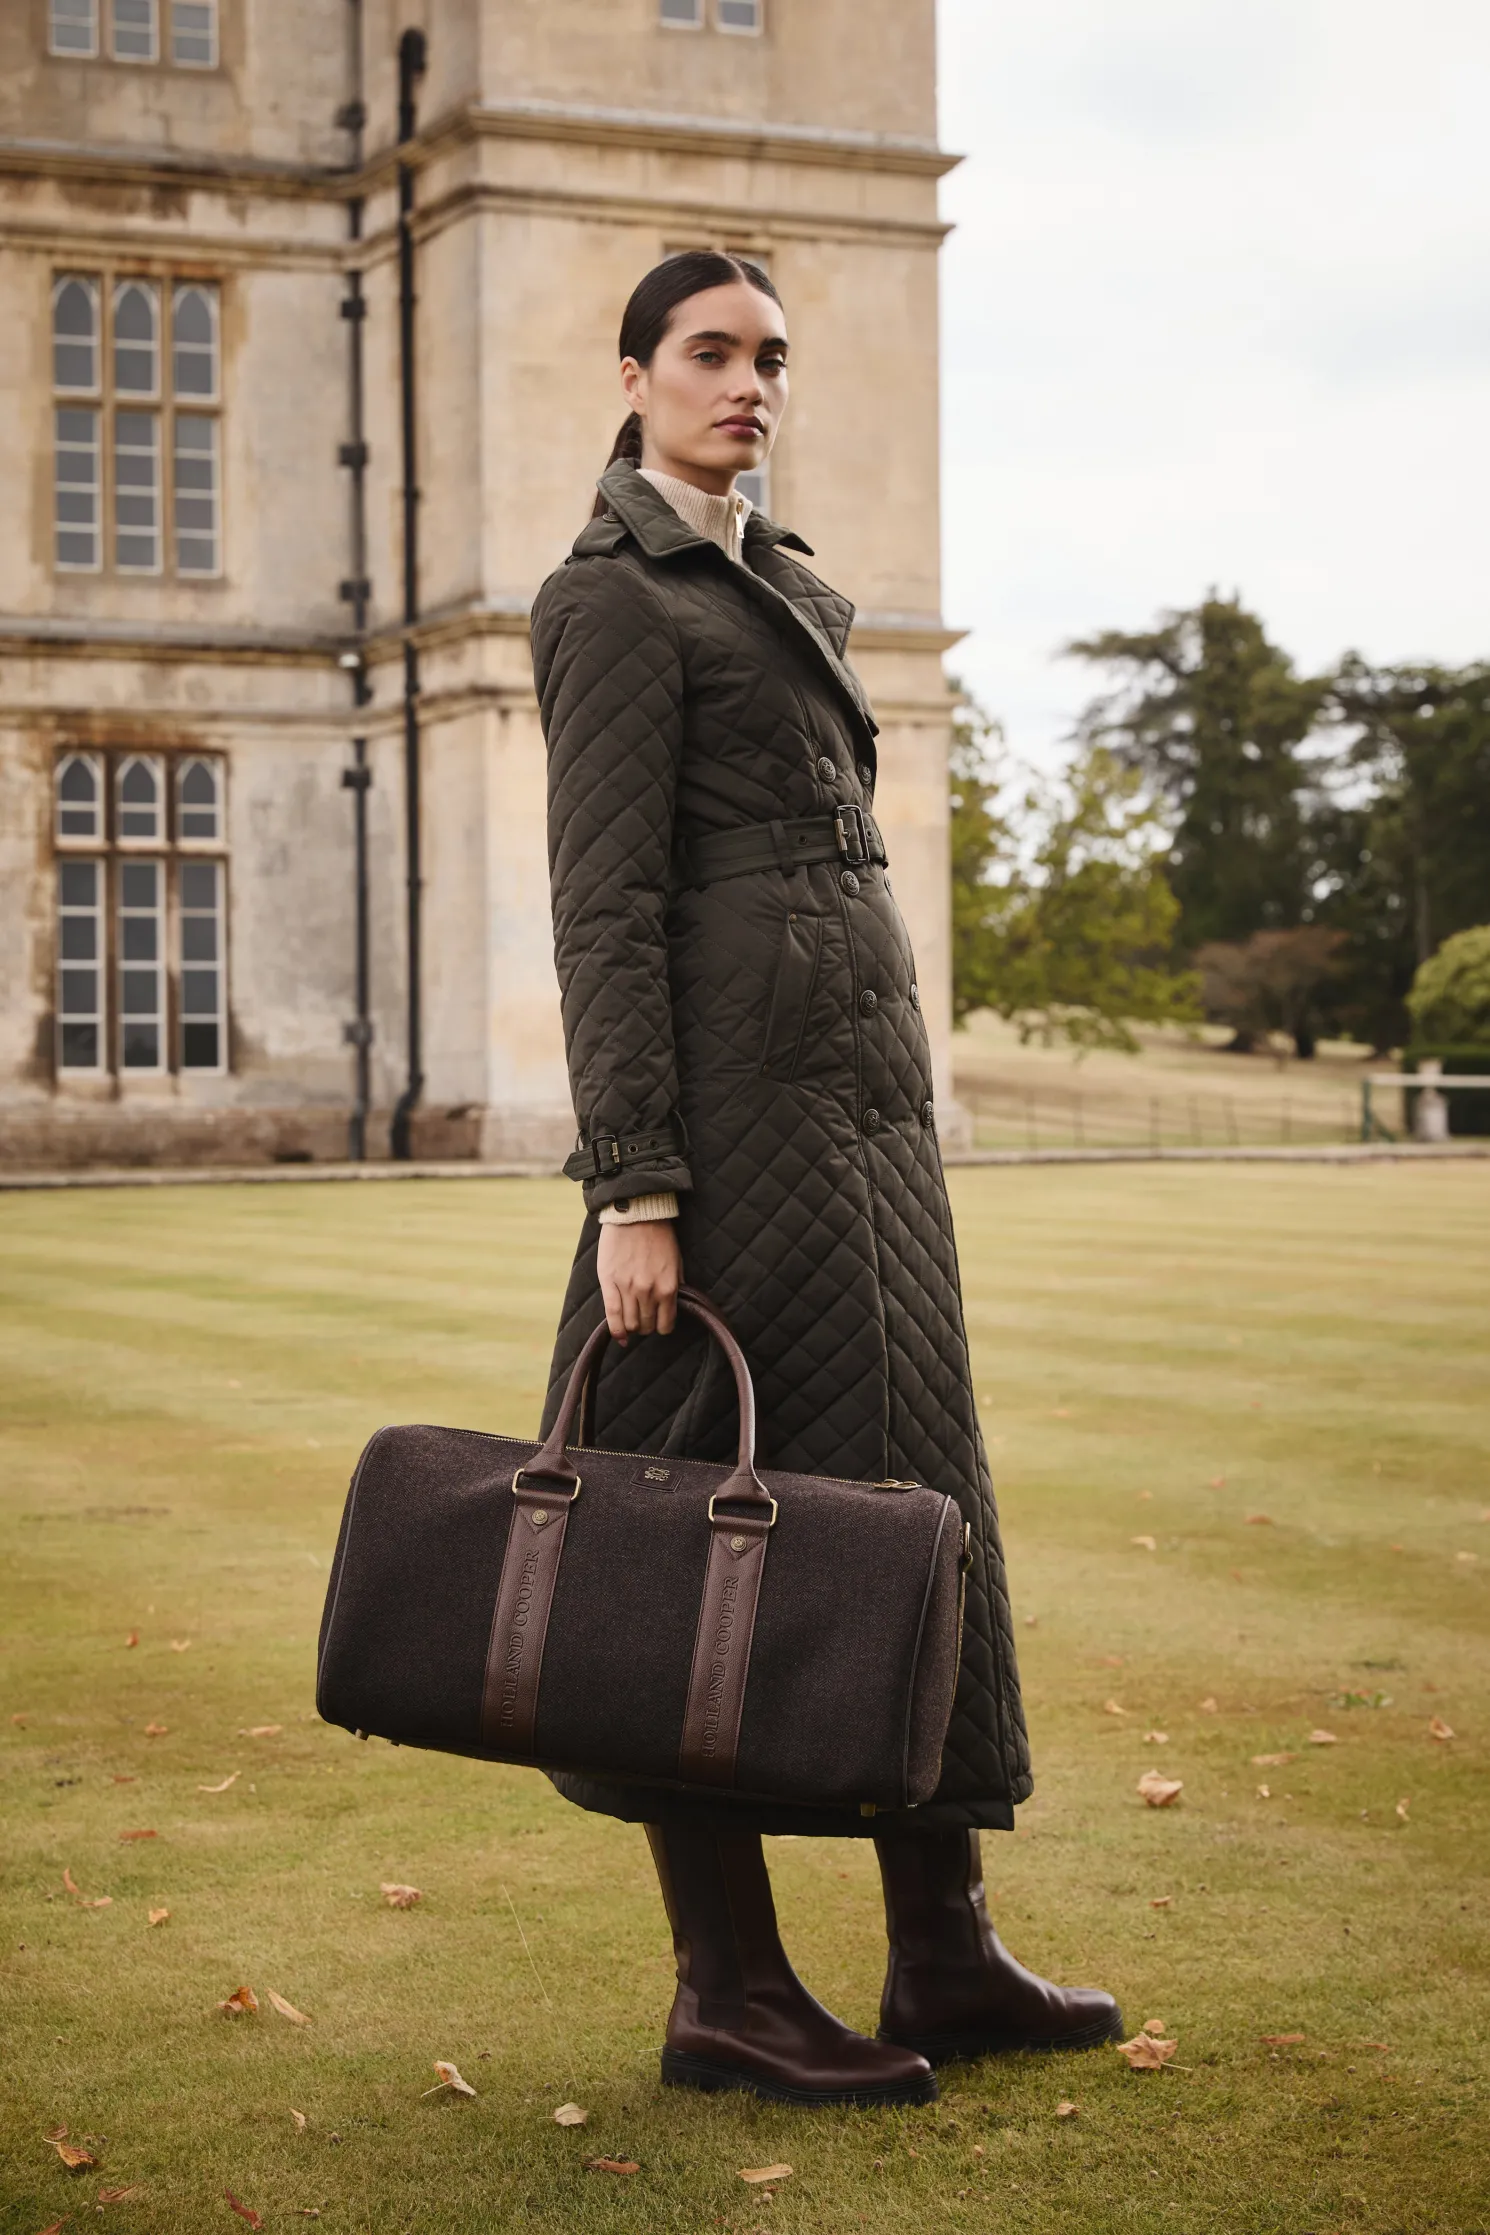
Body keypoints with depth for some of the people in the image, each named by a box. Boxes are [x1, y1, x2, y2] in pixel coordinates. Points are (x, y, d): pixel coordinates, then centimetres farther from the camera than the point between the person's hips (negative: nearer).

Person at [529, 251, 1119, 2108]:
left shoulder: (778, 583, 20)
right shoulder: (614, 595, -7)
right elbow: (604, 907, -14)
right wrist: (632, 1186, -20)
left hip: (860, 1095, 9)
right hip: (741, 1097, -9)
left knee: (911, 1489, 9)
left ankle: (942, 1953, 17)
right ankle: (727, 1993, 5)